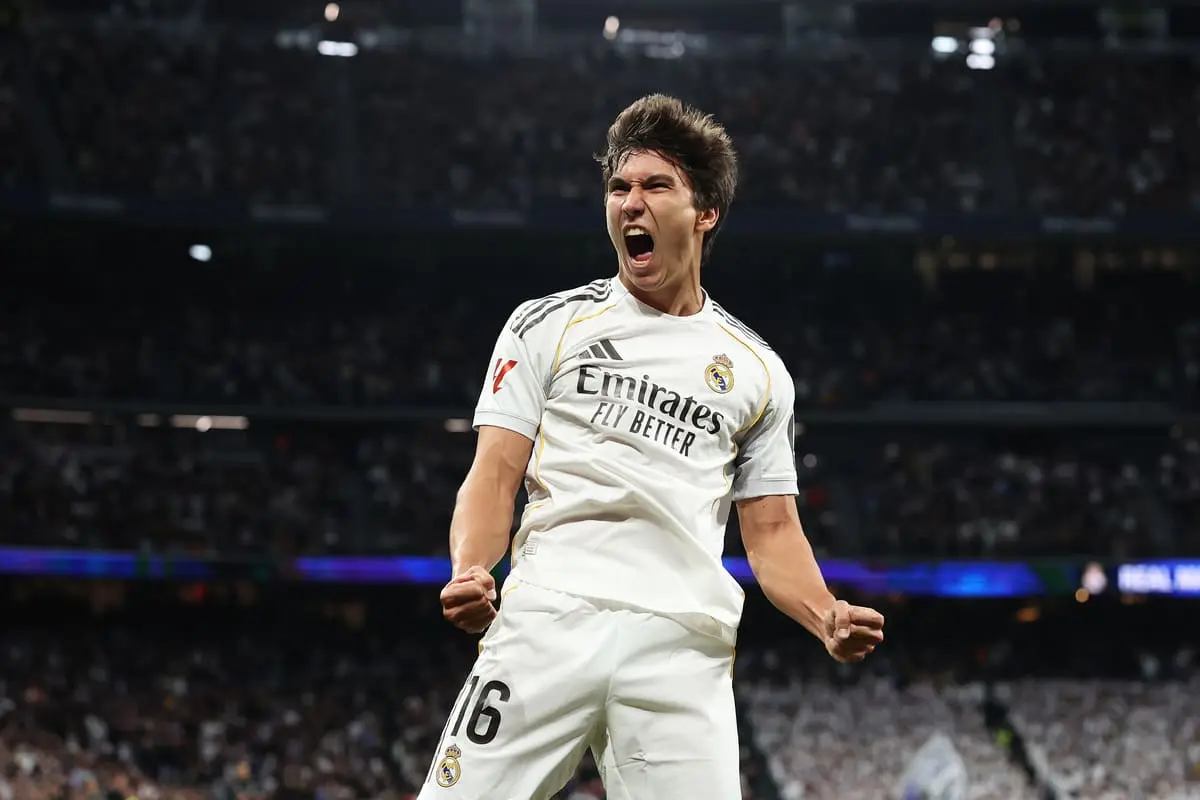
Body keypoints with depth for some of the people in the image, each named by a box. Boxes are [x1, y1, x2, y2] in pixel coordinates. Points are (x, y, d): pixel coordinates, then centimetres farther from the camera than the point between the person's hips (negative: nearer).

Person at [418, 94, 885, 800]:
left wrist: (828, 617, -1)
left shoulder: (758, 371, 19)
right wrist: (470, 572, -12)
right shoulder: (548, 325, 15)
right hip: (548, 617, -1)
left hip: (683, 648, 1)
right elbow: (496, 476, 8)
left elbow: (773, 530, 19)